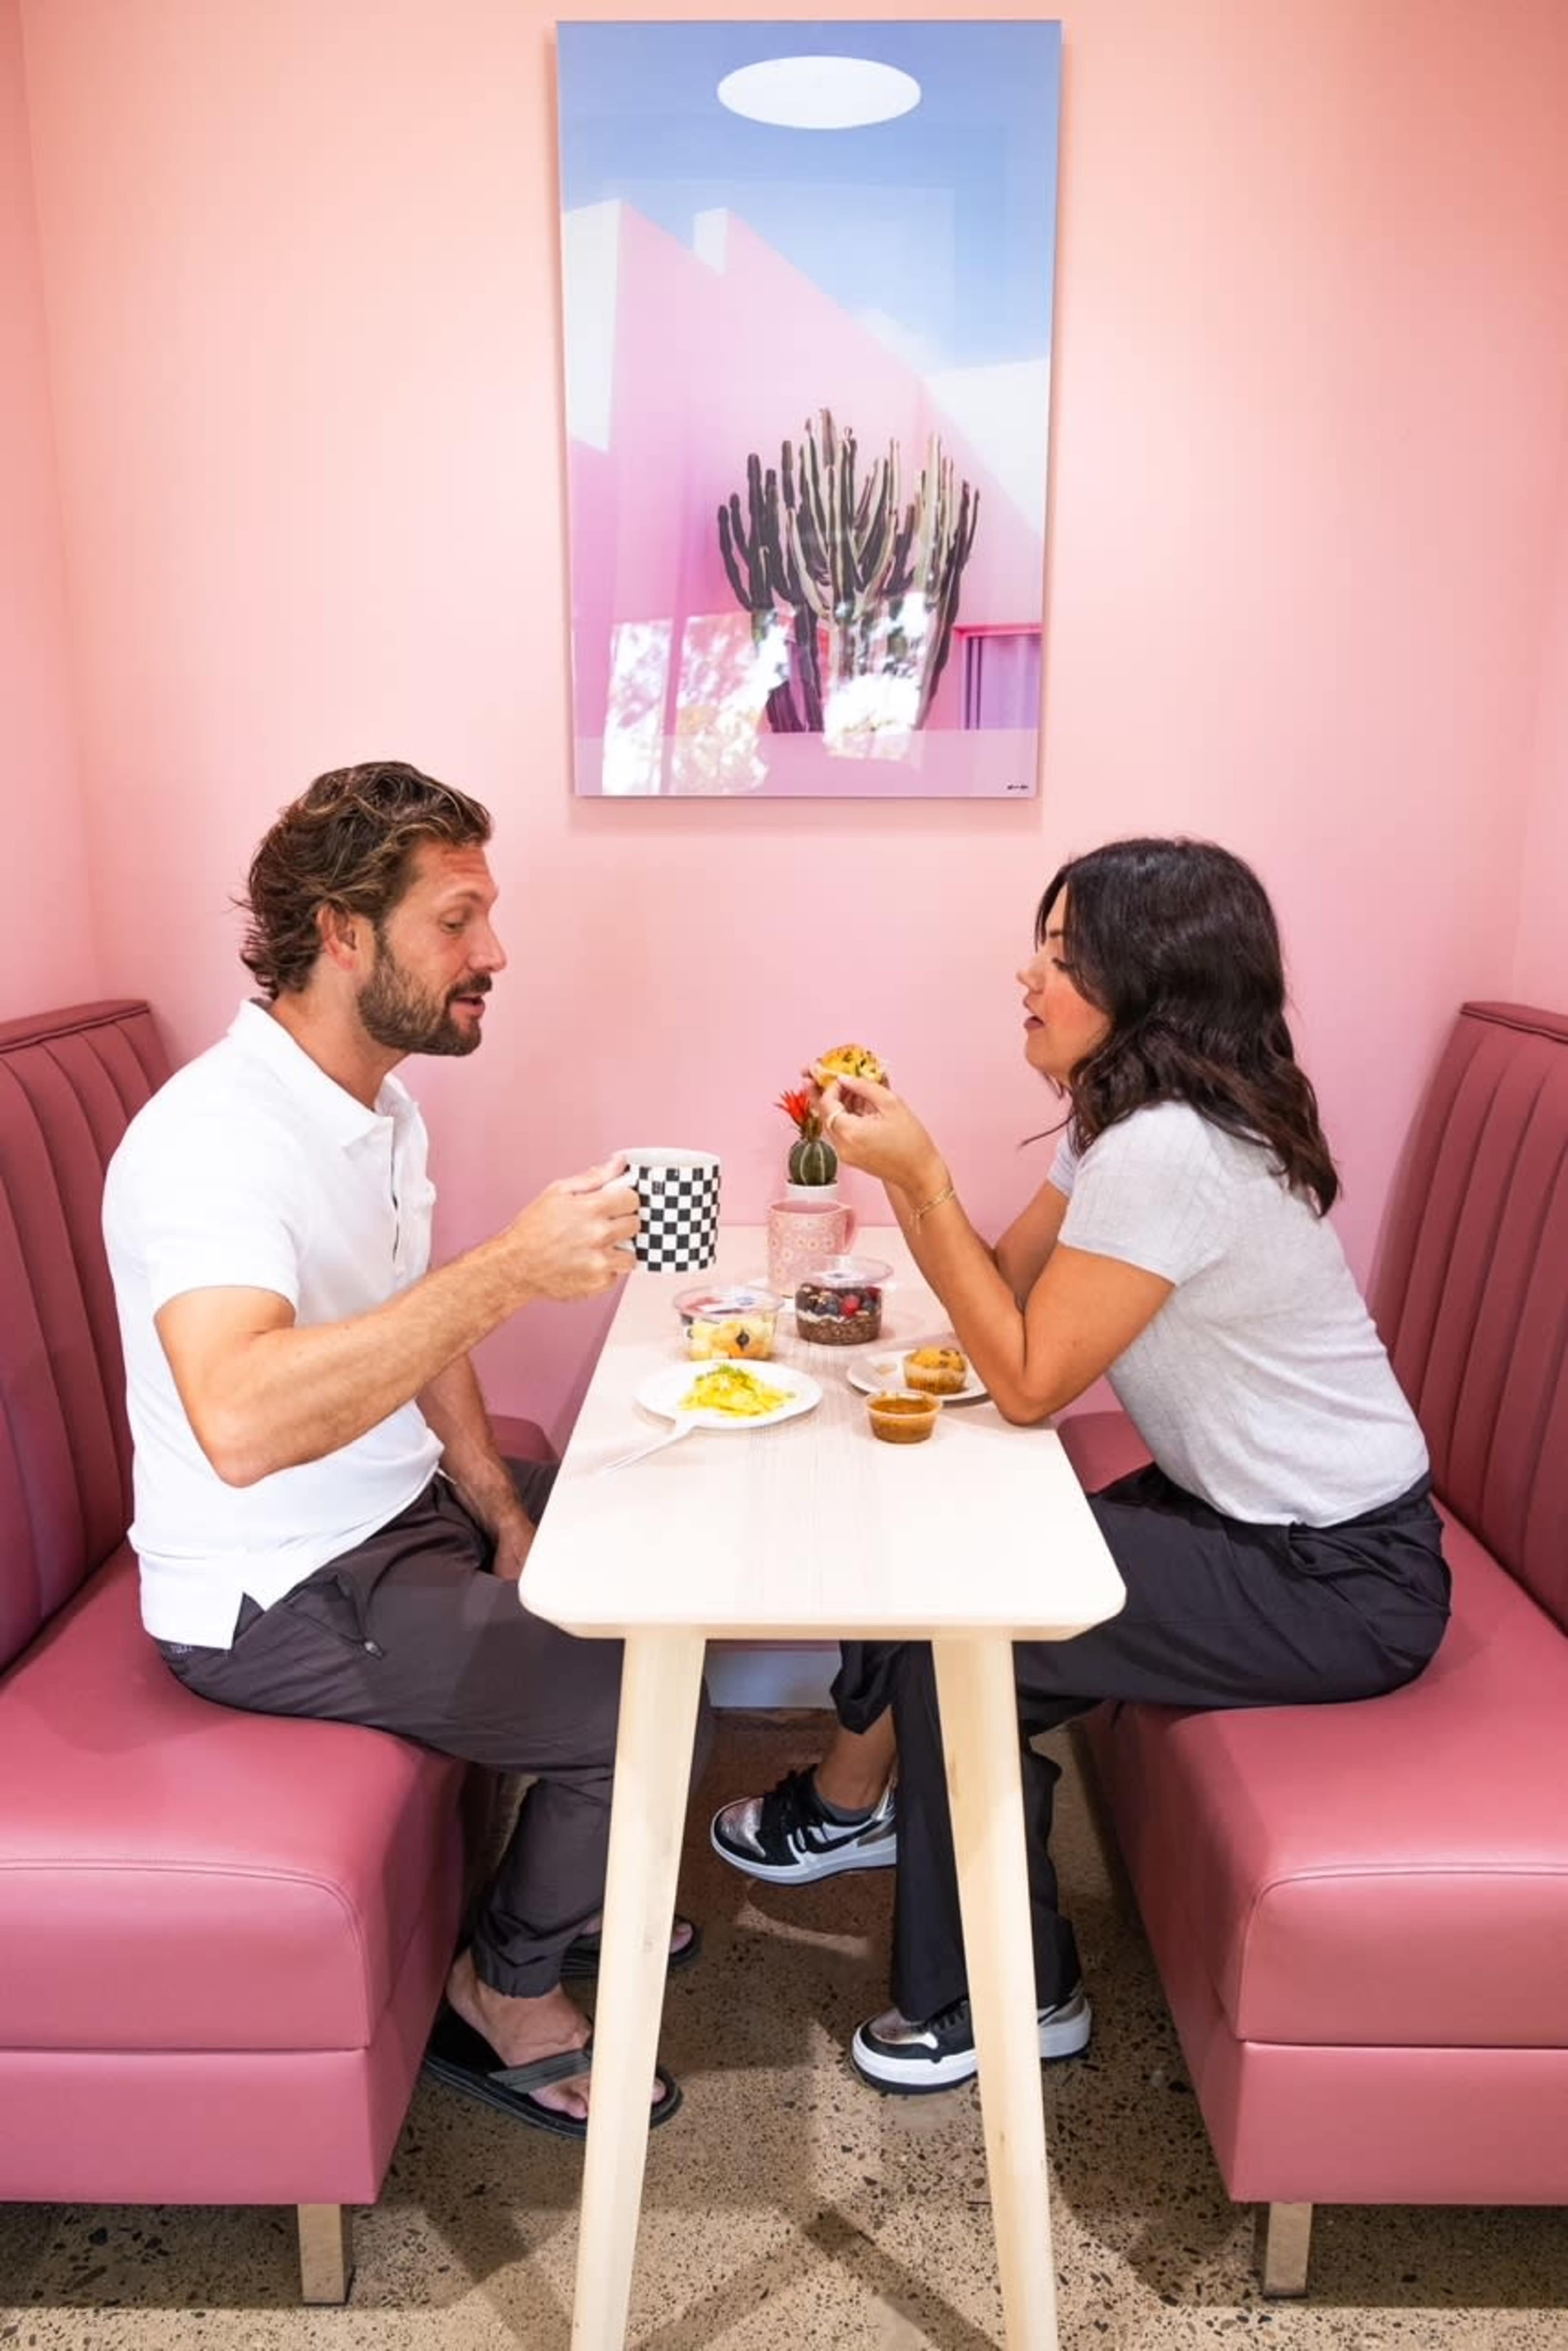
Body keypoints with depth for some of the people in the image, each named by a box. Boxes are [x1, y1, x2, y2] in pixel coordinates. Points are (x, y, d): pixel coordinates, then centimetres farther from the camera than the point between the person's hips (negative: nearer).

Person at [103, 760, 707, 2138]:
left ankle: (573, 1884, 34)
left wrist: (508, 1520, 2)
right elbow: (241, 1421, -44)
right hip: (281, 1596, -9)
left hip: (403, 1511, 10)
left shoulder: (383, 1104, 4)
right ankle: (509, 1997, 12)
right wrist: (507, 1271, -46)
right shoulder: (213, 1139, -27)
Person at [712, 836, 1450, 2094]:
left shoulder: (1168, 1151, -28)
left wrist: (924, 1176, -23)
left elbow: (1028, 1379, -23)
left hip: (1340, 1579, -9)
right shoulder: (1126, 1117, 3)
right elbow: (1005, 1285, 4)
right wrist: (899, 1160, -8)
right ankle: (857, 1807, 27)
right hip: (1254, 1510, 9)